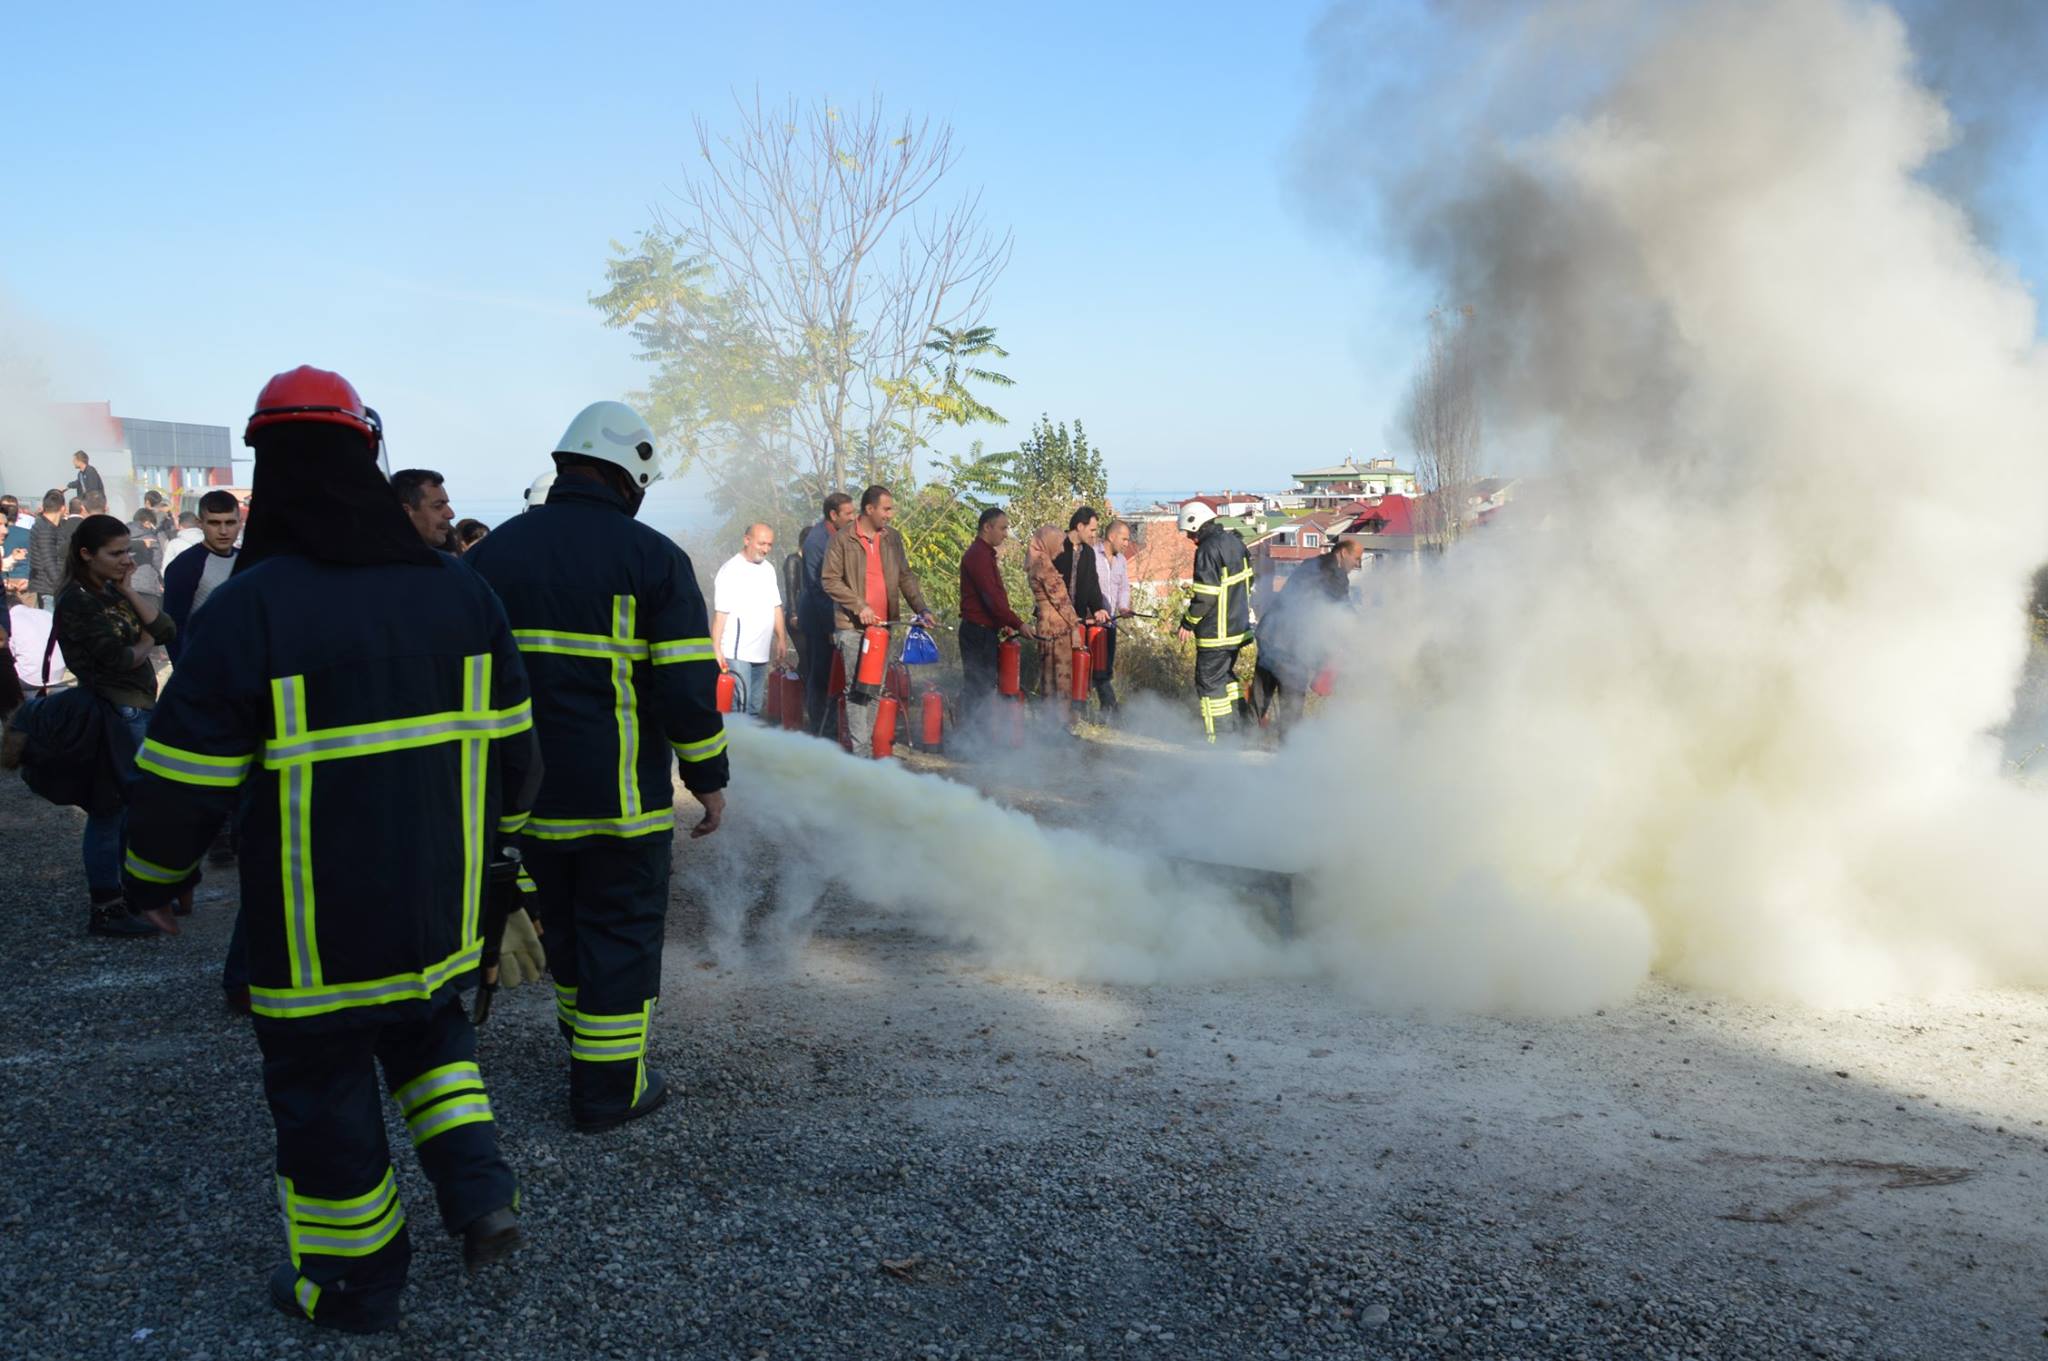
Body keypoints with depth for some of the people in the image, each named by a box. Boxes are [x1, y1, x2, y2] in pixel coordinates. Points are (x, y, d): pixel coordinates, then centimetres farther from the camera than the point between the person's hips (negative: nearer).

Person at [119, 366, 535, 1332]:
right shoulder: (459, 592, -3)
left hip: (313, 927, -4)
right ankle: (478, 1190, 16)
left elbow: (184, 778, -12)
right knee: (429, 1028, 28)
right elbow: (511, 745, 5)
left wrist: (155, 873, 7)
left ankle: (356, 1285, 26)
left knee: (323, 1086, 12)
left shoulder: (248, 609, -17)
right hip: (440, 909, 5)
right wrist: (496, 828, 24)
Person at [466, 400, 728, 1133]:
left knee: (564, 925, 21)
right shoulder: (654, 559, -9)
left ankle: (586, 1041, 35)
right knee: (622, 932, 5)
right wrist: (708, 777, -1)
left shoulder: (492, 553, 5)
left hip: (525, 791, 5)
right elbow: (687, 686, -12)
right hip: (623, 796, -5)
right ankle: (609, 1087, 10)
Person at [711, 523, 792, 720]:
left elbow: (776, 607, 20)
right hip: (737, 654, -7)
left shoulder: (768, 569, 13)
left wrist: (781, 639, 14)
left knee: (755, 710, 10)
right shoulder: (731, 571, -8)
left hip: (761, 653, 7)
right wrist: (716, 649, -17)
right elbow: (720, 613, -12)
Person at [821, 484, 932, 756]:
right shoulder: (842, 540, -5)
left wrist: (921, 609, 2)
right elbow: (830, 579, -8)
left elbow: (906, 577, 14)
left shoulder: (893, 538, 11)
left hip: (883, 624, 5)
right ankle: (860, 750, -5)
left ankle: (869, 744, 16)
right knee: (858, 688, -6)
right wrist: (859, 606, -16)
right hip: (852, 625, -5)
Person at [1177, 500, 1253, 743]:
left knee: (1210, 682, -1)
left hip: (1216, 632, -9)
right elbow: (1248, 580, 17)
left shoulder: (1208, 549, -20)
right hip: (1239, 626, 9)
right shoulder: (1234, 541, 8)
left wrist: (1188, 623, -11)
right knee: (1226, 675, 21)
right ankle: (1233, 728, 27)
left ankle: (1216, 738, 1)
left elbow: (1205, 595, -22)